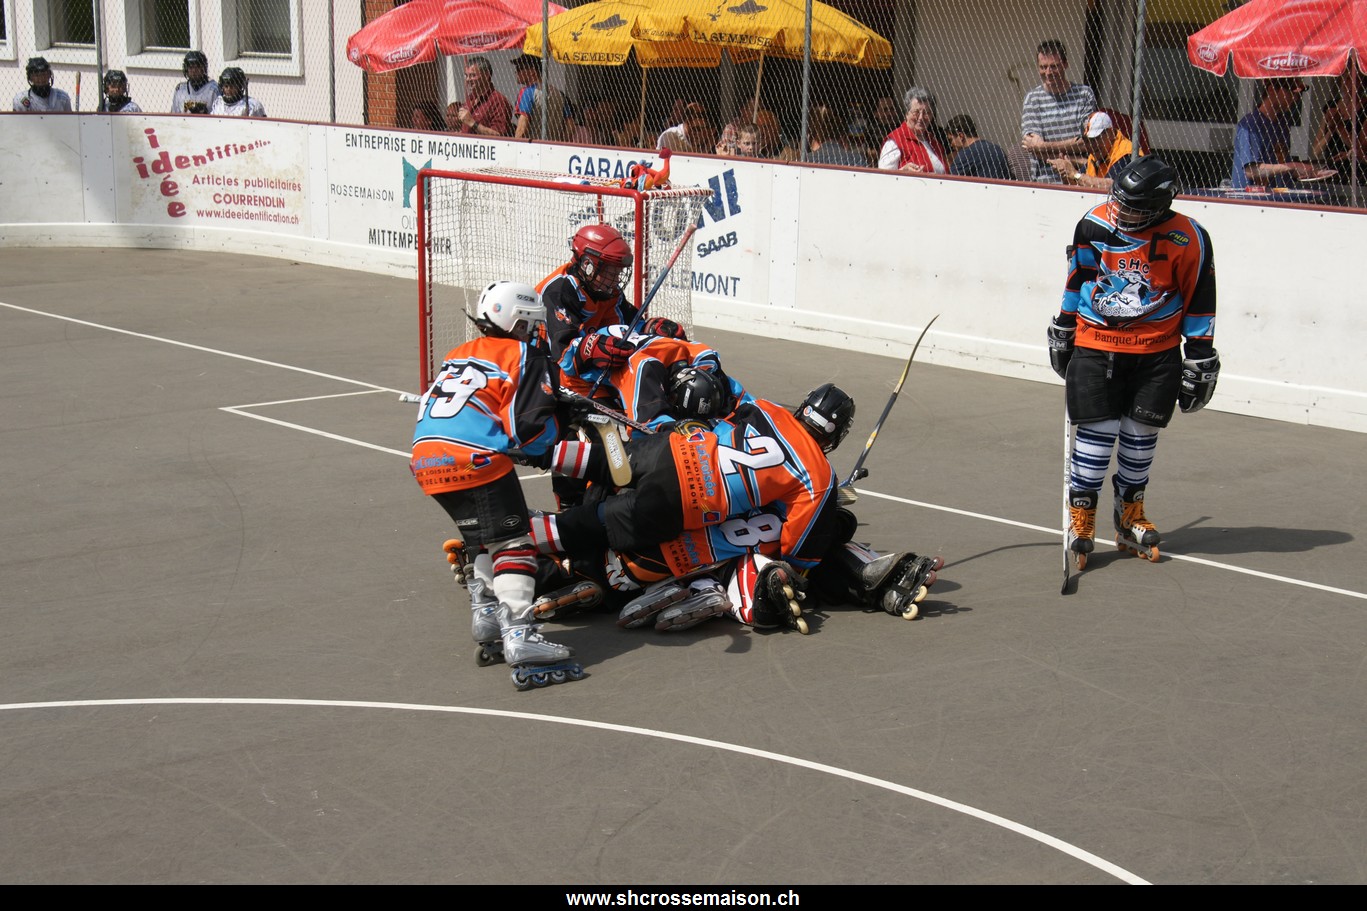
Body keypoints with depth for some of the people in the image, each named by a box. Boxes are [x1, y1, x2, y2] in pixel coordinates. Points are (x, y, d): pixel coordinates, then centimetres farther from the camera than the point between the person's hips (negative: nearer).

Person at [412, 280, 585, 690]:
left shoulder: (458, 355, 28)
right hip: (475, 458, -8)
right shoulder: (526, 357, 6)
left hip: (426, 456, 8)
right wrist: (559, 429, 17)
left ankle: (487, 622, 20)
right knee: (512, 542, -7)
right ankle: (520, 639, -19)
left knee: (482, 539, 24)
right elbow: (532, 428, -5)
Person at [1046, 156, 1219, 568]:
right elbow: (1076, 279, 11)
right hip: (1095, 345, 0)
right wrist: (1062, 329, 17)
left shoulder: (1189, 241, -11)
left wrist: (1200, 360, -1)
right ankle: (1081, 517, 6)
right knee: (1097, 430, -6)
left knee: (1141, 432, 5)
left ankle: (1130, 516, 23)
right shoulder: (1093, 225, -6)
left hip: (1158, 353, 0)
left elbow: (1200, 304, -2)